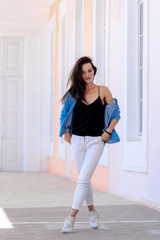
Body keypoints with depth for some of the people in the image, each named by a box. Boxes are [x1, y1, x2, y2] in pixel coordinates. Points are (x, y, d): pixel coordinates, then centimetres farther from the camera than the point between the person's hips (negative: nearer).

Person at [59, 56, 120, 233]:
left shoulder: (103, 91, -1)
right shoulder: (74, 93, 5)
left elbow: (115, 113, 5)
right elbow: (64, 115, 16)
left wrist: (108, 132, -5)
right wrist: (66, 134, 7)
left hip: (96, 141, -3)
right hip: (77, 140, 3)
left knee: (83, 178, -11)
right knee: (84, 179, 9)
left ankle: (71, 217, -10)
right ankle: (92, 211, 28)